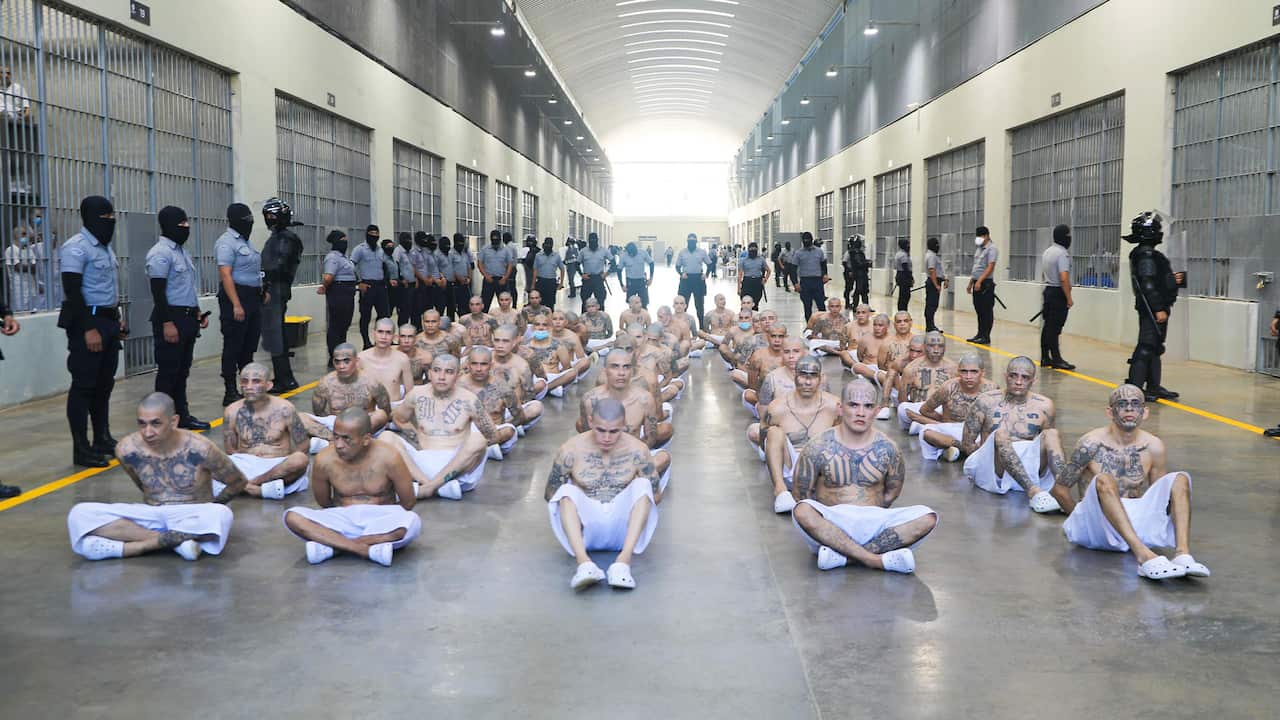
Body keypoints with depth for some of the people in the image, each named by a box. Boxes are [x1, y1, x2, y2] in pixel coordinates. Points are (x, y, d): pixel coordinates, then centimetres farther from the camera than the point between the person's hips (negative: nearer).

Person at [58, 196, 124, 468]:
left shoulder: (104, 246, 15)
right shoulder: (77, 247, -14)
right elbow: (72, 291, -19)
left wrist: (117, 318, 18)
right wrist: (89, 329, -23)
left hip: (108, 321, 9)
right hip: (87, 323, -9)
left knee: (104, 384, 13)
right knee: (84, 386, -5)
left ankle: (103, 440, 22)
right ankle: (81, 449, 0)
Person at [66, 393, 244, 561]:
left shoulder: (198, 448, -17)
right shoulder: (127, 449, -10)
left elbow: (238, 482, -2)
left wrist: (209, 509, 2)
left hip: (192, 518, -3)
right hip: (149, 517, 3)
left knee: (221, 515, -39)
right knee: (79, 514, -20)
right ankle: (171, 540, -26)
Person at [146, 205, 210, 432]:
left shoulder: (182, 251, 16)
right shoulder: (161, 253, -13)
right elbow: (158, 291, -18)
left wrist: (197, 313, 18)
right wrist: (167, 323, -22)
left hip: (188, 318, 9)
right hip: (171, 318, -9)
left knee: (182, 370, 13)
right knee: (168, 371, -5)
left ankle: (182, 415, 20)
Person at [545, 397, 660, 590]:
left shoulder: (637, 451, -3)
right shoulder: (571, 450, -5)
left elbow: (654, 494, 4)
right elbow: (550, 494, 4)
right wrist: (574, 506, -6)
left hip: (623, 530, 1)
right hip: (585, 531, 0)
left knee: (642, 485, -24)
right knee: (567, 491, -27)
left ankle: (624, 560, -40)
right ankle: (583, 561, -49)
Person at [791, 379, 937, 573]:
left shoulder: (887, 449, 4)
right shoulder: (818, 447, -2)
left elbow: (892, 492, 15)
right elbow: (801, 493, 3)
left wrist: (870, 517, 5)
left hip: (872, 524, 3)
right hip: (830, 524, -3)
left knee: (927, 518, -21)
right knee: (802, 511, -36)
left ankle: (842, 555, -26)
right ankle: (876, 560, -30)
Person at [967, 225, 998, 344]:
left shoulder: (991, 249, -9)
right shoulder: (979, 249, 18)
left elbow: (990, 267, -19)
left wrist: (979, 281, -26)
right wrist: (970, 283, 20)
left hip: (986, 284, -9)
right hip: (977, 284, 9)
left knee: (986, 311, -5)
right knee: (979, 311, 11)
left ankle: (986, 337, -4)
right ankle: (980, 334, 17)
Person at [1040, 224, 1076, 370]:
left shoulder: (1047, 252, 13)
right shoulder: (1062, 254, -16)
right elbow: (1064, 278, -23)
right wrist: (1069, 298, -18)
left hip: (1048, 291, 9)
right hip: (1058, 293, -9)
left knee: (1047, 326, 10)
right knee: (1055, 328, -7)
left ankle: (1045, 358, 13)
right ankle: (1056, 359, -5)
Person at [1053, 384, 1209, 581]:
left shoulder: (1153, 447, 5)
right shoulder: (1091, 444, -4)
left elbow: (1159, 494, 17)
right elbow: (1060, 488, 4)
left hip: (1136, 520, 4)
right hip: (1098, 528, -4)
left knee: (1180, 479, -13)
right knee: (1104, 481, -32)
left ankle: (1182, 553, -35)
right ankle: (1143, 555, -51)